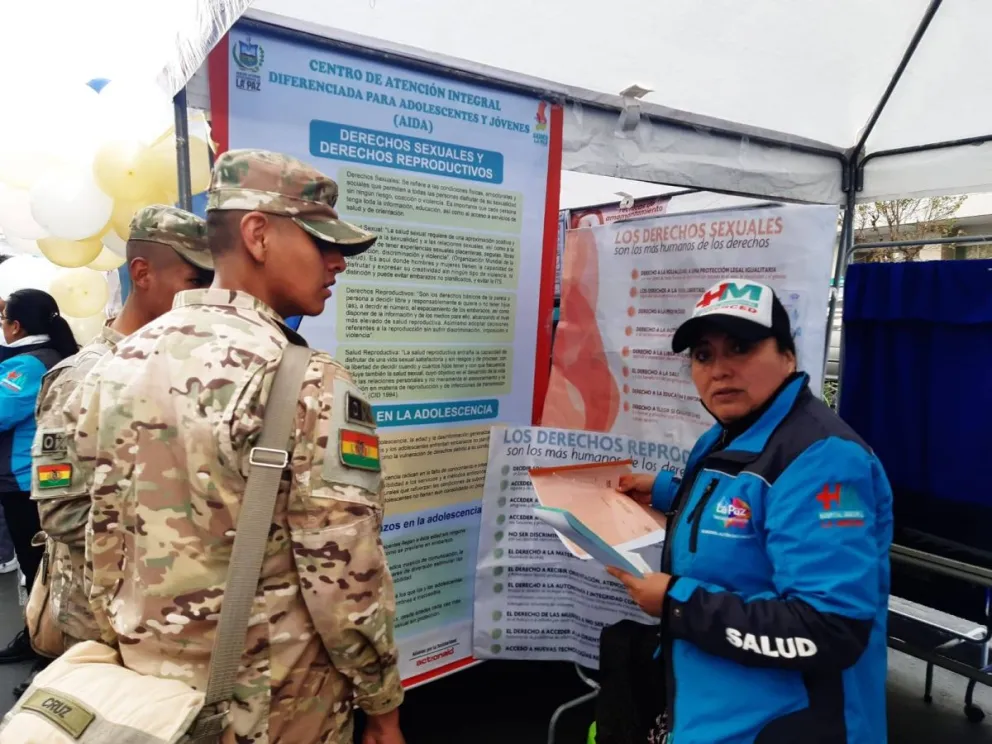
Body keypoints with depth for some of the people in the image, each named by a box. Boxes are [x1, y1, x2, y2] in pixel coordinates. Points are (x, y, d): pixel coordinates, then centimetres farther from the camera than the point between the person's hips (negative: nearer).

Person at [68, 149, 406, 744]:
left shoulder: (118, 366, -2)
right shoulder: (310, 385, -24)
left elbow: (102, 548, 4)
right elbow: (346, 578, -22)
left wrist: (131, 657, 16)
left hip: (148, 687, 6)